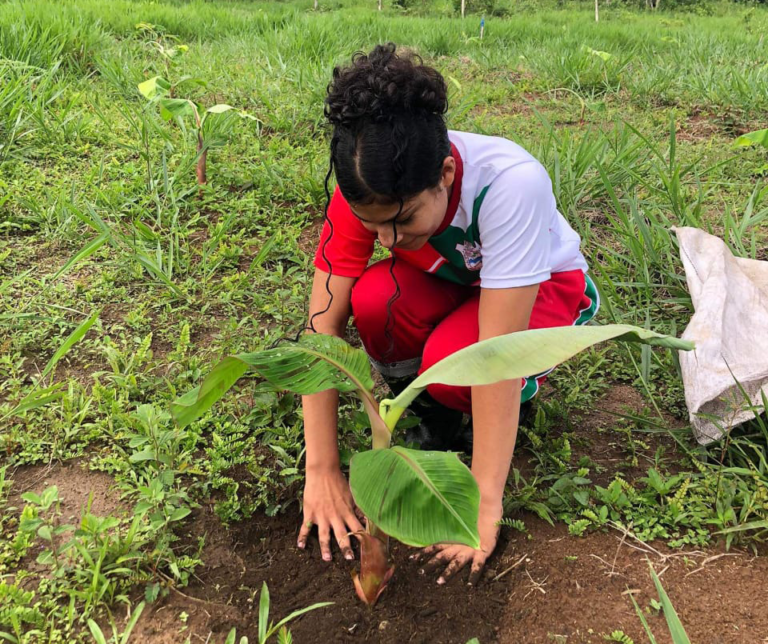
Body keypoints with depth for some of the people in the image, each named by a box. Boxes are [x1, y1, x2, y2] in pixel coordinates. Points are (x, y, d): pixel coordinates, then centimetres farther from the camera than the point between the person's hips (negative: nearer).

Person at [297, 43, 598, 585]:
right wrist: (323, 471, -29)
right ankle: (432, 415, -2)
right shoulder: (364, 195, -28)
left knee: (452, 360, -35)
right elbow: (324, 323, -26)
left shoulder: (511, 182, -39)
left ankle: (525, 386, 1)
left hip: (544, 286, -3)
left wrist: (485, 501, -37)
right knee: (374, 298, -31)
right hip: (447, 279, 3)